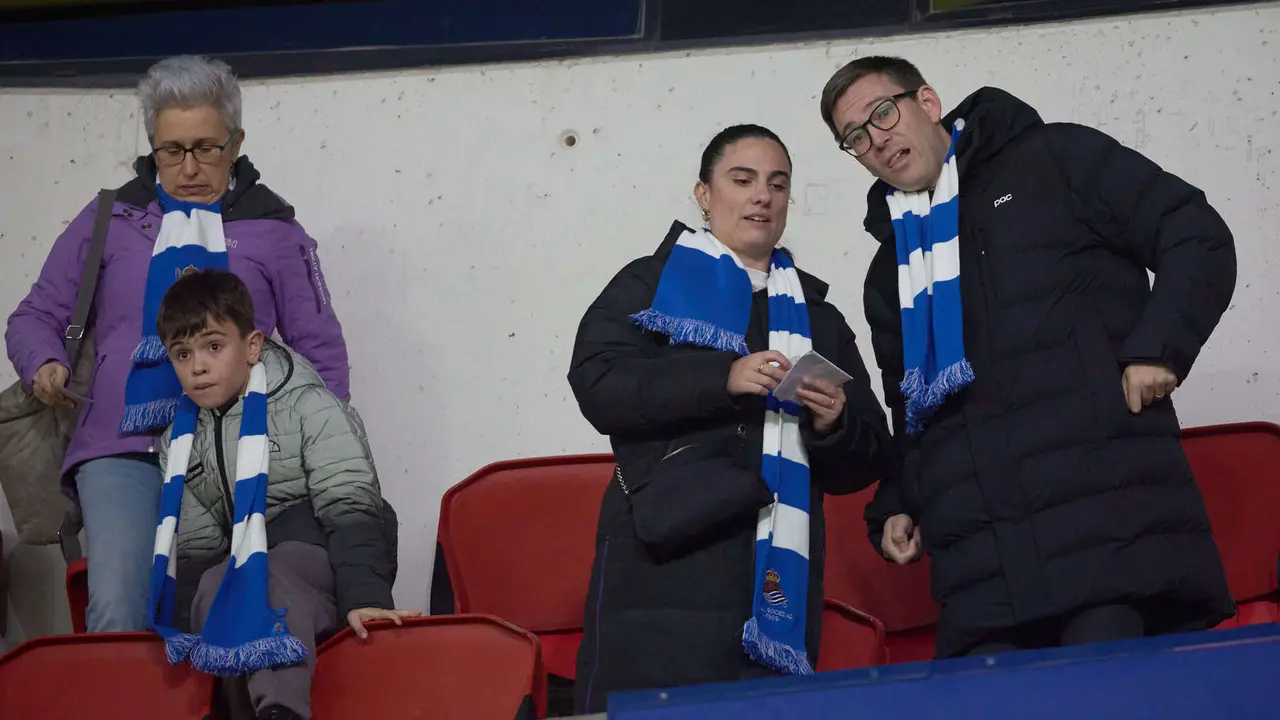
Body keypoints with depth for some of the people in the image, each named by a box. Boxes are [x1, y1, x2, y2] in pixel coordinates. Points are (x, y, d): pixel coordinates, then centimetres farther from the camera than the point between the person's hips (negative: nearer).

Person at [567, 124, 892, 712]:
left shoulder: (817, 318, 24)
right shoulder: (650, 284, 14)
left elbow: (861, 466, 21)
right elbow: (598, 384, -4)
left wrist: (835, 426, -2)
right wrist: (723, 377, -14)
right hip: (666, 565, -3)